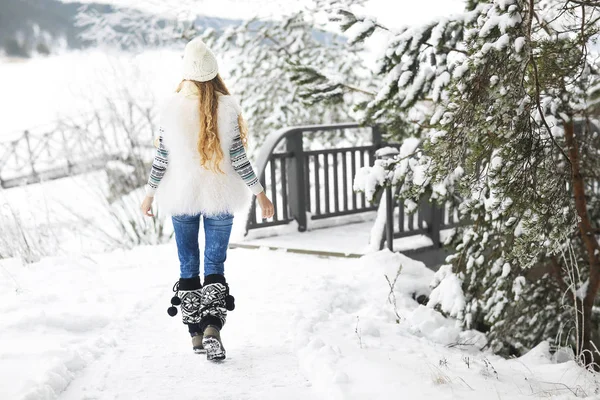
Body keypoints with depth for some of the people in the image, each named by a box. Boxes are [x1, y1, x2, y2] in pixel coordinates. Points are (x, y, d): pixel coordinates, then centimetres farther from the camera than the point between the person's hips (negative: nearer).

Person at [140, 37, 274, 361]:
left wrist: (150, 193, 9)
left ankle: (196, 333, 18)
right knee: (215, 265, 5)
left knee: (188, 266, 13)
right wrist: (259, 192, 3)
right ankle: (213, 326, -14)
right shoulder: (227, 107, -9)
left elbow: (161, 157, -3)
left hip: (182, 195, 1)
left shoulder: (172, 107, -7)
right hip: (219, 196, -1)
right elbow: (237, 157, -8)